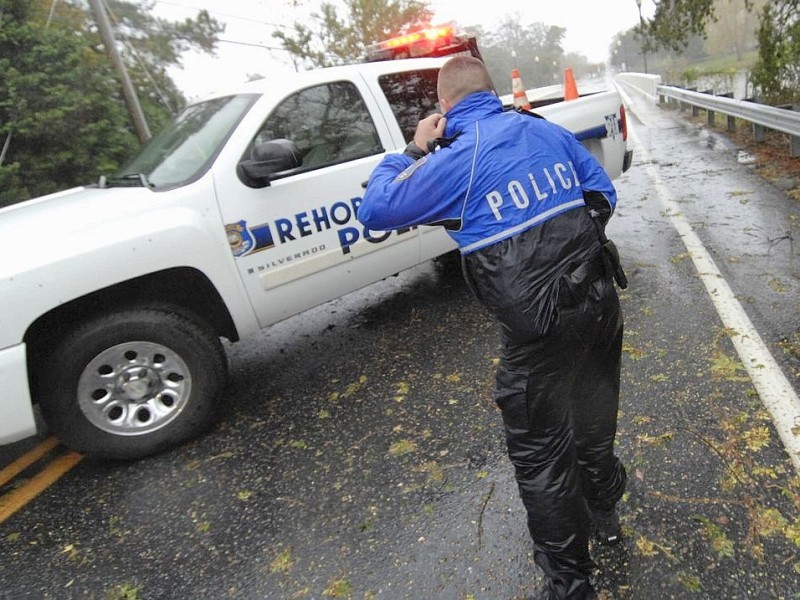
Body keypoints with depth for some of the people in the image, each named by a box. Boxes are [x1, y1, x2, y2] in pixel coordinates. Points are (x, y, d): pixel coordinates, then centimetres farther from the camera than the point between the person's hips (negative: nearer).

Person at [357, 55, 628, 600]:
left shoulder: (454, 161, -11)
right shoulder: (548, 131, 6)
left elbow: (375, 211, -3)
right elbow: (604, 193, 13)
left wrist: (413, 150, 8)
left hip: (540, 326, -7)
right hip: (600, 303, 7)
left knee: (540, 453, 11)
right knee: (594, 417, 28)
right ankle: (603, 513, 54)